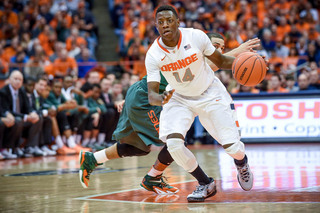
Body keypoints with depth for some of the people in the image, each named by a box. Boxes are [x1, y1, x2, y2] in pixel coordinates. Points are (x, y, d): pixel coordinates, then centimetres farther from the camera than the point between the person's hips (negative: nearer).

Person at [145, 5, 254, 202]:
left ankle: (242, 163, 35)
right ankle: (206, 184, 2)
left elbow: (220, 61, -5)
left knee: (232, 146, -8)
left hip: (211, 94, -1)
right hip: (180, 99, 1)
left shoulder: (196, 36, -21)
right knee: (173, 143, -24)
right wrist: (161, 99, -46)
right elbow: (151, 94, -21)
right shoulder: (153, 55, -20)